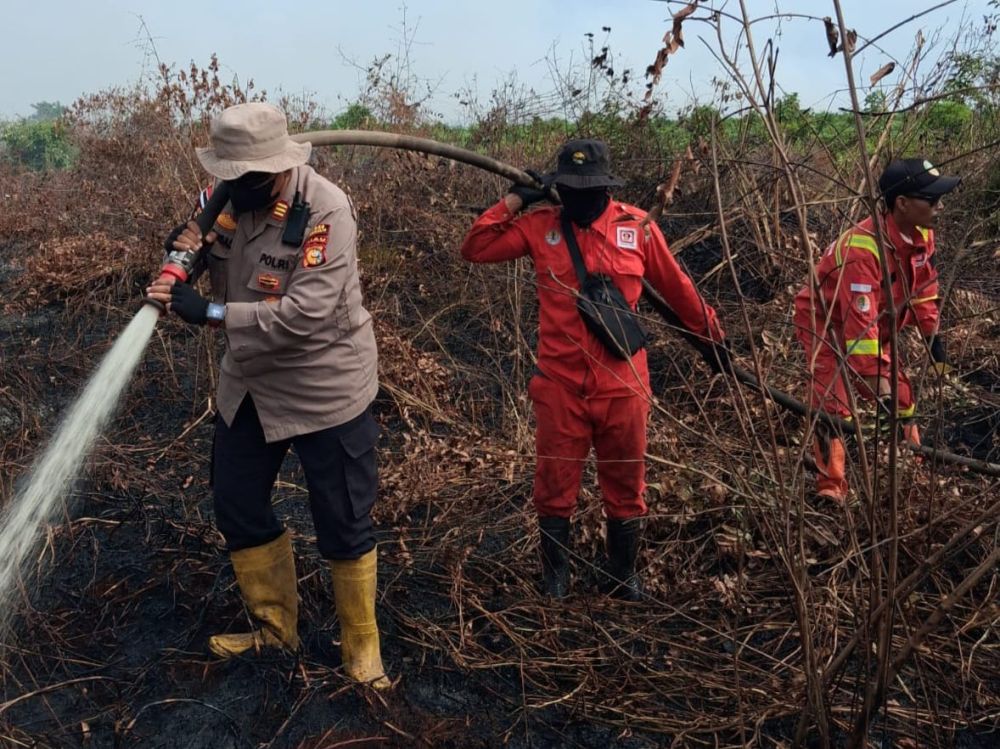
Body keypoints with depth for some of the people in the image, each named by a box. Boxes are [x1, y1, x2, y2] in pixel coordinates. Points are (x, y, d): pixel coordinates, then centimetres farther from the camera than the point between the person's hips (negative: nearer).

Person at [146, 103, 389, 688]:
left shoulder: (325, 211, -22)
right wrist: (199, 248, -12)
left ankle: (362, 646, 28)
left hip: (324, 391, -7)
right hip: (251, 386, 7)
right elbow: (231, 281, 10)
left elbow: (305, 314, -29)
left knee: (344, 524, 5)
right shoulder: (237, 197, -1)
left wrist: (208, 312, -28)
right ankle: (277, 627, 39)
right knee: (238, 507, 17)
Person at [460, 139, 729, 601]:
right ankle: (555, 575, 29)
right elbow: (475, 248, -1)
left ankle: (624, 574, 34)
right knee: (554, 483, 9)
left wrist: (711, 334, 17)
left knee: (625, 484, 13)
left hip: (622, 383, 0)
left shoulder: (636, 227, 0)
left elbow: (677, 287, 9)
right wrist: (513, 201, -6)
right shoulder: (541, 226, 1)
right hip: (560, 383, 0)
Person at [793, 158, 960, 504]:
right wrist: (878, 384, -39)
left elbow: (923, 287, 7)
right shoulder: (863, 249, -38)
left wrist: (933, 338, 9)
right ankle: (831, 489, -10)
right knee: (832, 405, -18)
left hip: (874, 324, 8)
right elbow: (859, 324, -39)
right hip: (826, 322, -8)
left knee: (900, 394, 14)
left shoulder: (922, 233, -11)